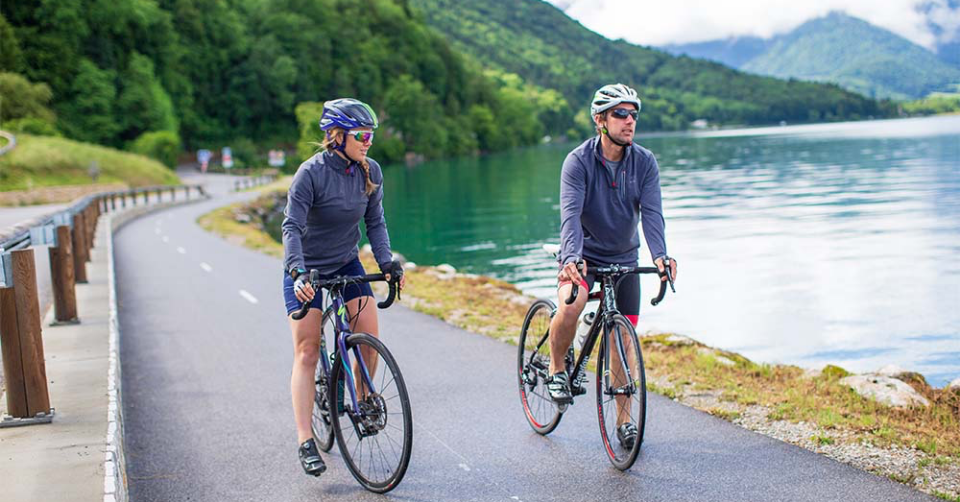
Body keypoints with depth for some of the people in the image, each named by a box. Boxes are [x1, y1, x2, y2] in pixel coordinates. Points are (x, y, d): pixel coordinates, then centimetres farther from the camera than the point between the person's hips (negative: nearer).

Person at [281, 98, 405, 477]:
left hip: (347, 265, 4)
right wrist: (297, 272, -38)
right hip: (306, 273, -4)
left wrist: (387, 262, -15)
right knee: (307, 353, -7)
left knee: (369, 337, -12)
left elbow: (375, 223, -1)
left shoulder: (370, 172, -6)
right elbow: (292, 227, -25)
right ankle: (306, 443, -5)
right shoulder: (312, 172, -22)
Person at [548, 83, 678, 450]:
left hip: (624, 259, 3)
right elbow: (570, 214, -29)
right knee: (571, 306, -32)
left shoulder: (645, 162, -8)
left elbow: (651, 212, -19)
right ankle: (556, 369, -5)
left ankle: (624, 419, 17)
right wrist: (572, 257, -47)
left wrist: (659, 255, -37)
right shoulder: (578, 161, -17)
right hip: (584, 255, -3)